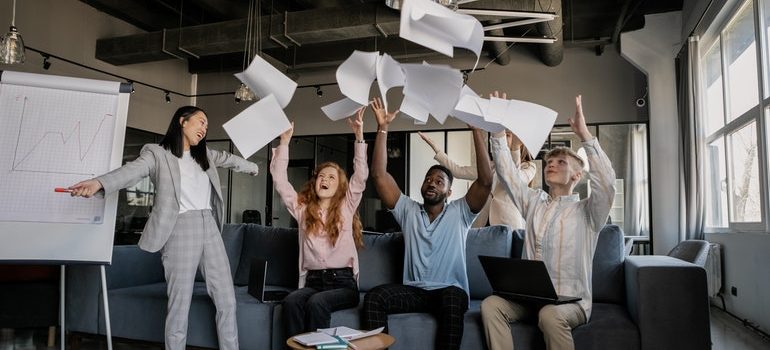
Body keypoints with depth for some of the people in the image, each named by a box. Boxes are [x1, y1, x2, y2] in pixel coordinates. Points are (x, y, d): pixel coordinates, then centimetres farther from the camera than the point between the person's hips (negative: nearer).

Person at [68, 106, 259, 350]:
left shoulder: (205, 155, 19)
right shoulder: (157, 153, 0)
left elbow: (229, 160, 37)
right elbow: (133, 170, -17)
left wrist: (254, 167, 53)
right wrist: (98, 183, -37)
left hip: (210, 229, 6)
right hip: (181, 231, -6)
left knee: (227, 300, 5)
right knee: (180, 305, -5)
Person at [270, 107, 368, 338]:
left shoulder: (346, 207, 7)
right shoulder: (302, 208, 13)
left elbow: (361, 176, -4)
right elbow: (280, 182, 6)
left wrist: (359, 136, -11)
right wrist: (285, 142, 2)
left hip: (343, 282, -2)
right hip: (312, 281, 2)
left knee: (317, 303, -33)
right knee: (291, 302, -31)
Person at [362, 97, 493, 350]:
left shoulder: (459, 212, 7)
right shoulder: (408, 211, 12)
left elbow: (485, 181, -8)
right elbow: (379, 175, 3)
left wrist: (477, 130, -14)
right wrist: (382, 128, -4)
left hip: (450, 290, -2)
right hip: (413, 290, 2)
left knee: (453, 300, -38)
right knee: (373, 297, -26)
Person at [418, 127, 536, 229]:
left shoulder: (528, 166, 5)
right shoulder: (491, 167, 20)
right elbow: (458, 171, 11)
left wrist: (515, 149, -30)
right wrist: (433, 146, 7)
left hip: (509, 227, -4)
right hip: (482, 226, 5)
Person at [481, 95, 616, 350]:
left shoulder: (587, 211, 3)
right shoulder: (533, 202, 17)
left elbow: (606, 182, -16)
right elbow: (507, 174, 9)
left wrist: (585, 135, -22)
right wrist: (498, 132, -1)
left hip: (570, 300, -4)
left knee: (550, 316, -37)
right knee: (491, 305, -24)